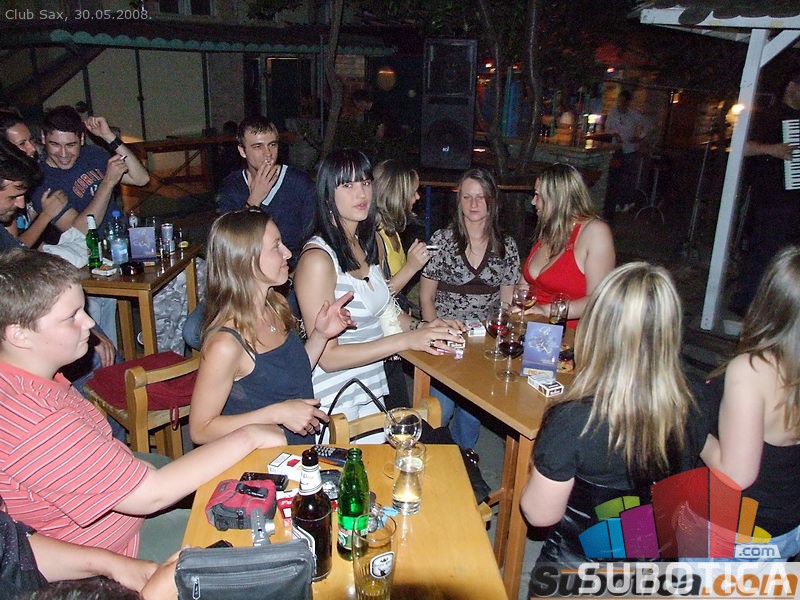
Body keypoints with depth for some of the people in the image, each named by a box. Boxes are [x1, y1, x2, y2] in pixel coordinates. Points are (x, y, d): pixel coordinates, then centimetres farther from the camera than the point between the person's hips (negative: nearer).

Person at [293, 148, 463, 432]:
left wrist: (420, 327, -4)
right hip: (336, 404, -7)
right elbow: (327, 357, -22)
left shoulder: (371, 241, 4)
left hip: (373, 392, 7)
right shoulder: (317, 258, -22)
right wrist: (406, 340, -25)